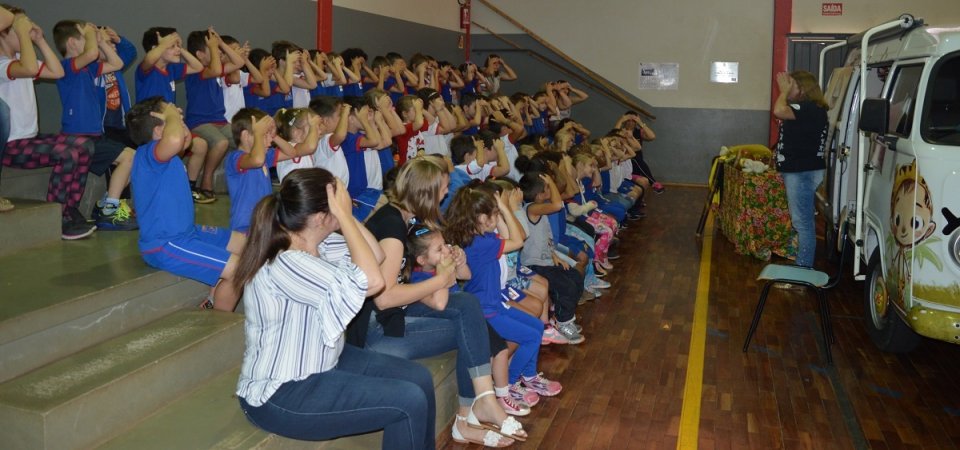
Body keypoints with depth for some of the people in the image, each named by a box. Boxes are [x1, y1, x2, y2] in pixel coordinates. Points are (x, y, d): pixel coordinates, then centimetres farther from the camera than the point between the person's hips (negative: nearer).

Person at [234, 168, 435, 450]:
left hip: (322, 361, 9)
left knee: (418, 378, 3)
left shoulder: (317, 243, -3)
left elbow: (376, 256, 5)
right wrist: (344, 214, -27)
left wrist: (345, 216, -8)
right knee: (410, 401, -15)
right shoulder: (283, 264, -29)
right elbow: (371, 280, -35)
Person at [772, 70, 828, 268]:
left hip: (803, 172, -11)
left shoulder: (811, 108, -17)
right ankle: (803, 266, 25)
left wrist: (784, 91, -16)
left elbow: (779, 111, -29)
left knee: (802, 222, -7)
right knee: (803, 222, 16)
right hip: (798, 170, 11)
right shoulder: (805, 108, 15)